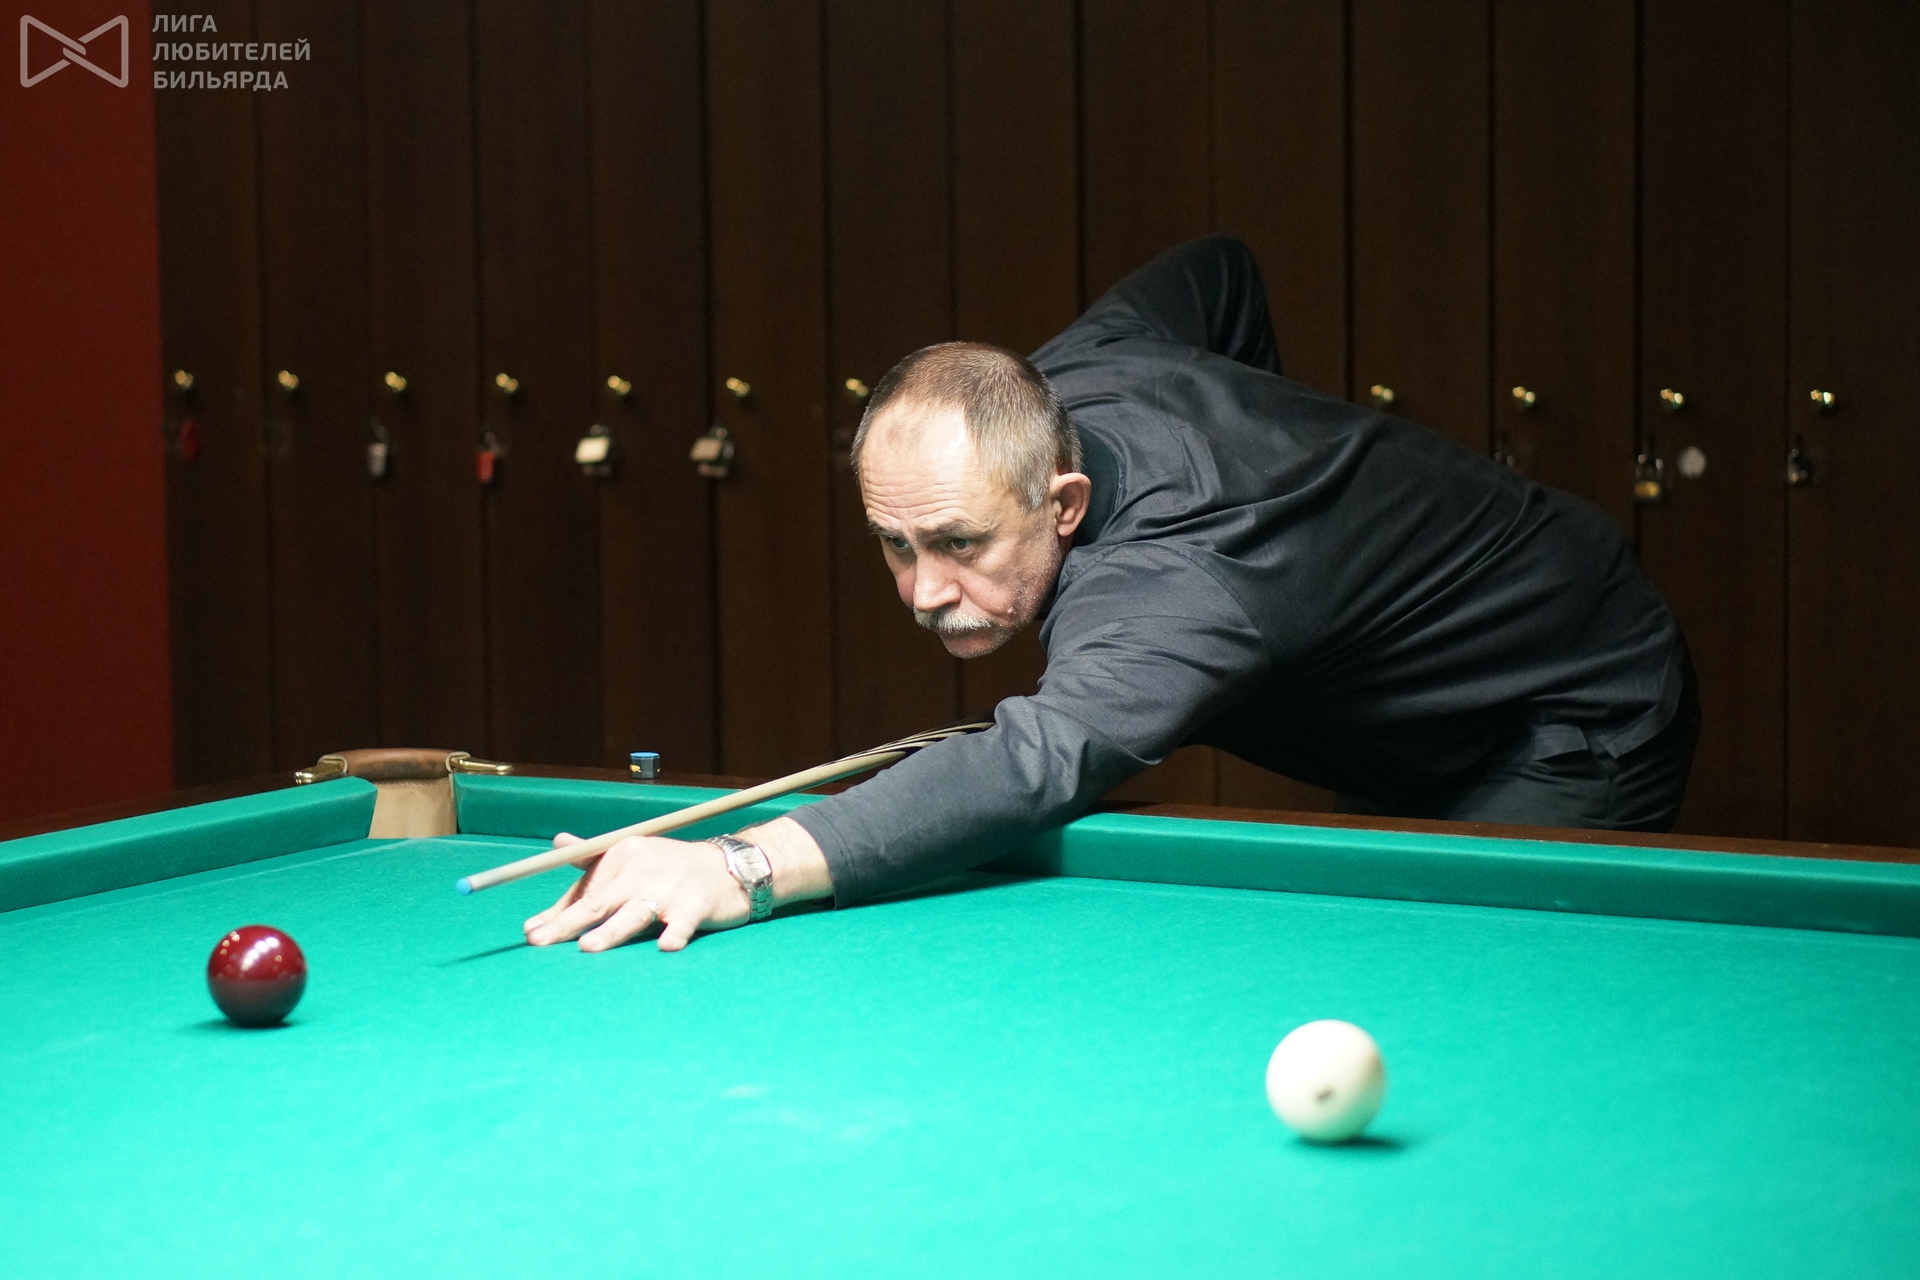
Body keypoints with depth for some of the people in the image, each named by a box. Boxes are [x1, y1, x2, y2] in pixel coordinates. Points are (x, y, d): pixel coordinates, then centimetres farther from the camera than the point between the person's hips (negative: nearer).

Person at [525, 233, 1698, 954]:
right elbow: (1219, 269, 7)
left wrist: (746, 866, -73)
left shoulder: (1177, 583, -42)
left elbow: (1044, 763, -62)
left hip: (1581, 725, -10)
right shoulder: (1072, 370, -15)